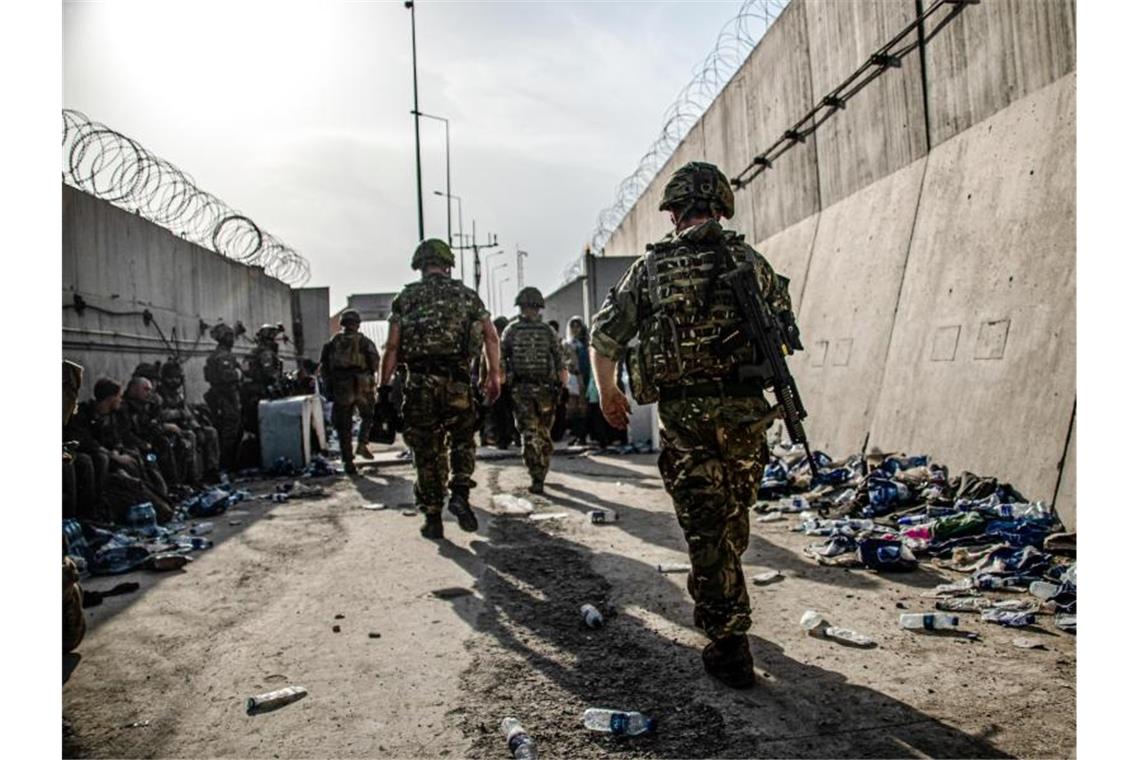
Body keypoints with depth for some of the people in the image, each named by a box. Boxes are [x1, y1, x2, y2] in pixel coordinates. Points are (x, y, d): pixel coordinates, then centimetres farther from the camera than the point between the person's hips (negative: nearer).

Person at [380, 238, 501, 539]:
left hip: (419, 382, 0)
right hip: (457, 380, 0)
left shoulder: (405, 297, 6)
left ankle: (433, 519, 12)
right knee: (463, 441, 19)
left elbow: (392, 347, -1)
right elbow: (491, 337, 3)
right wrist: (493, 374, 9)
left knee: (427, 450, 7)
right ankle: (460, 494, 0)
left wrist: (383, 386, 4)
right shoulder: (466, 294, 9)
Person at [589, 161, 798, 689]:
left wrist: (607, 393, 19)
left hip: (682, 417, -1)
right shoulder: (747, 260, 5)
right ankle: (716, 609, 40)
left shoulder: (648, 268, 5)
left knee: (705, 529, 6)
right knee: (733, 521, 21)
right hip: (744, 413, 2)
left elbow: (604, 339, 5)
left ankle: (730, 646, 9)